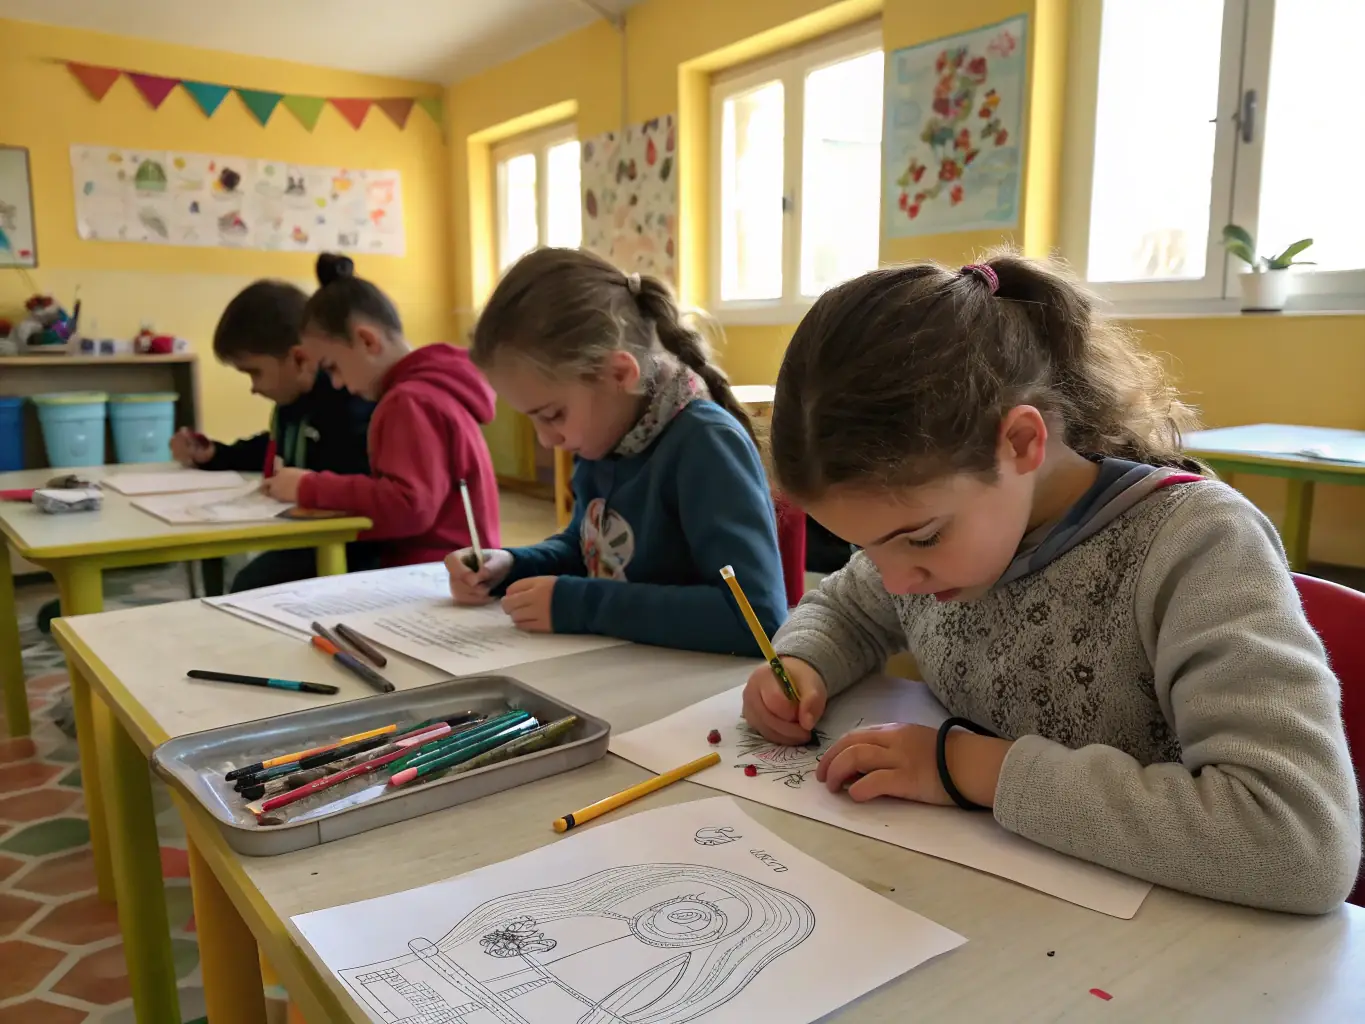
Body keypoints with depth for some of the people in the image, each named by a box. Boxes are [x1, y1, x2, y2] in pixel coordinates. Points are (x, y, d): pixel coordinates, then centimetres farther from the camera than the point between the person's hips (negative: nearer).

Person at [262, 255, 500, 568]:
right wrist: (316, 484, 2)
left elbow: (408, 508, -28)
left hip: (435, 572, -9)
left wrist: (309, 489, -16)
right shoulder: (427, 389, 16)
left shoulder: (412, 401, -15)